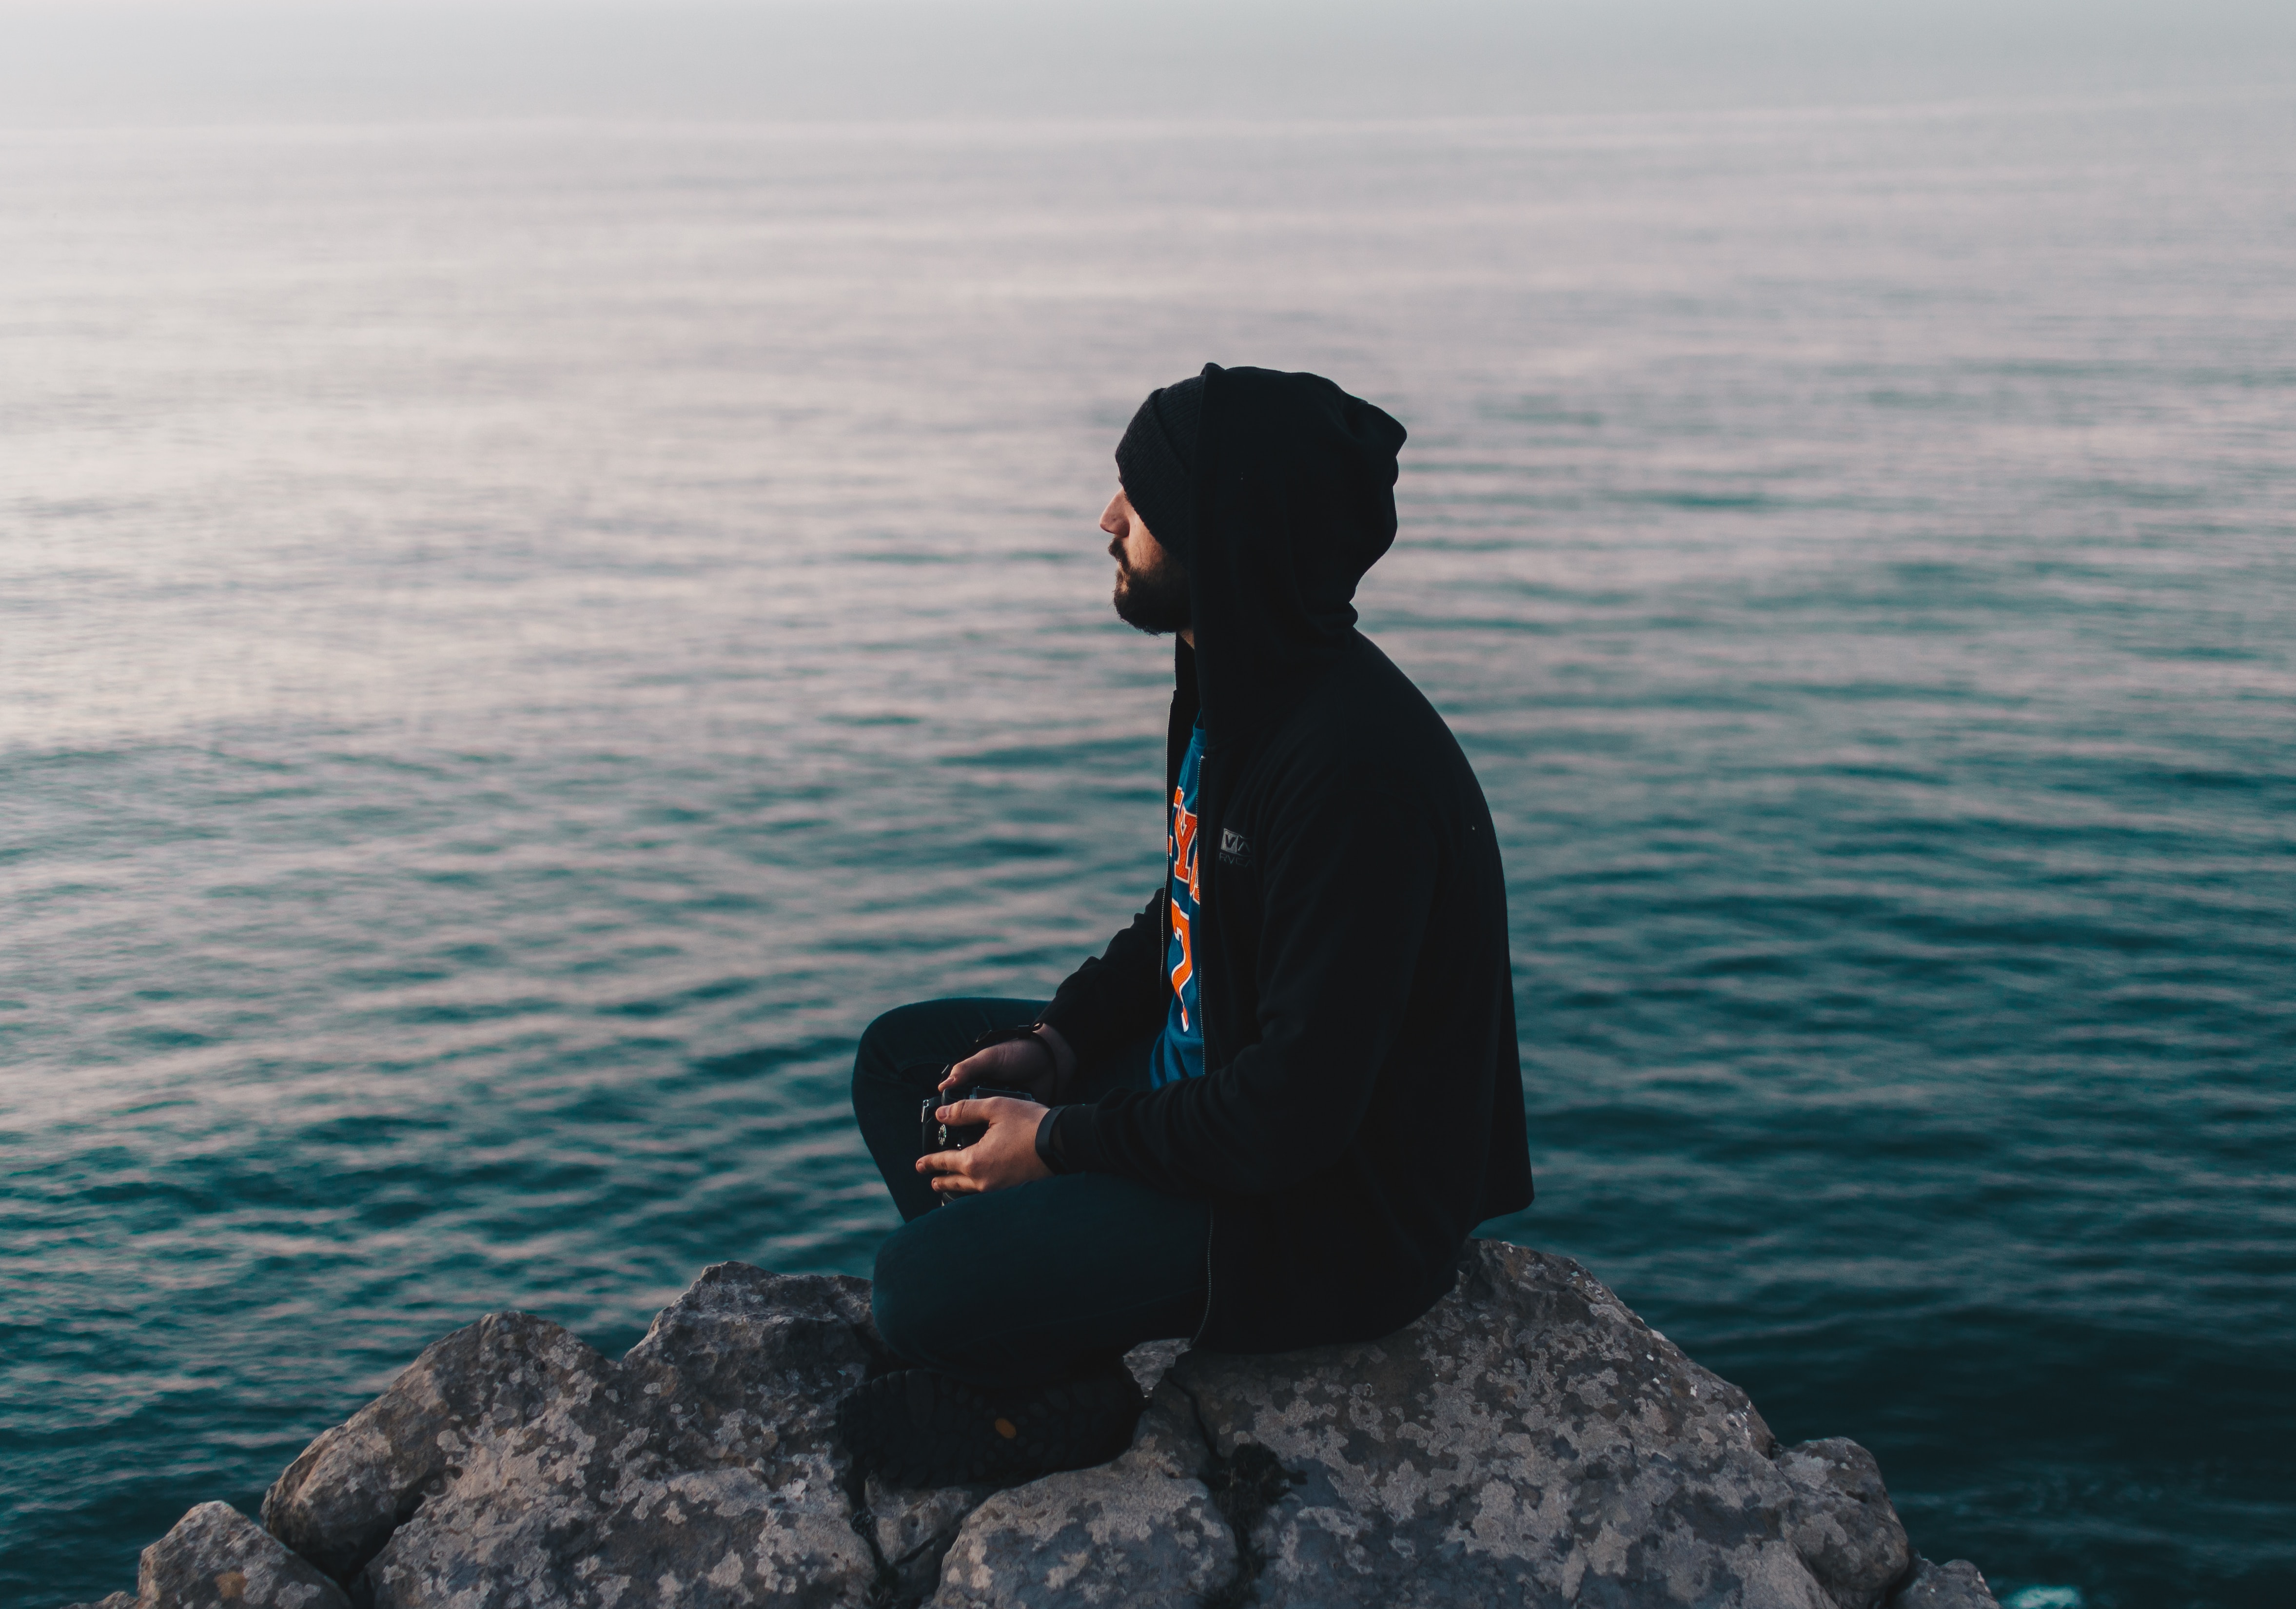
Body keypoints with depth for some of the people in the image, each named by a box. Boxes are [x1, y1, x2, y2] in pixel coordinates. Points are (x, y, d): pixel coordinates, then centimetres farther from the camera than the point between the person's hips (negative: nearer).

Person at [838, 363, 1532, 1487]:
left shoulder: (1355, 767, -30)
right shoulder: (1234, 686, 1)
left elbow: (1298, 1111, -29)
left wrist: (1062, 1144, -18)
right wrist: (1058, 1043, 3)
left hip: (1335, 1213, -10)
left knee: (919, 1283, -21)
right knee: (901, 1058, 13)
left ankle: (1052, 1402, 9)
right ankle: (1037, 1366, 6)